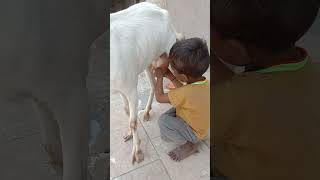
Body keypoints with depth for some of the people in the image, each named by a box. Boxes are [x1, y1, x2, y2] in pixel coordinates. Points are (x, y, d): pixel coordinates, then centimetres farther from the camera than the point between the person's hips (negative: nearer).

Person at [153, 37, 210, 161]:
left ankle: (190, 145, -3)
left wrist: (159, 77, -10)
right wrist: (170, 76, -2)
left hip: (195, 132, -8)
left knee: (163, 121, -19)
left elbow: (159, 97, -22)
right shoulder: (204, 81, -16)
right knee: (173, 109, 17)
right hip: (201, 125, 8)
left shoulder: (185, 94, -39)